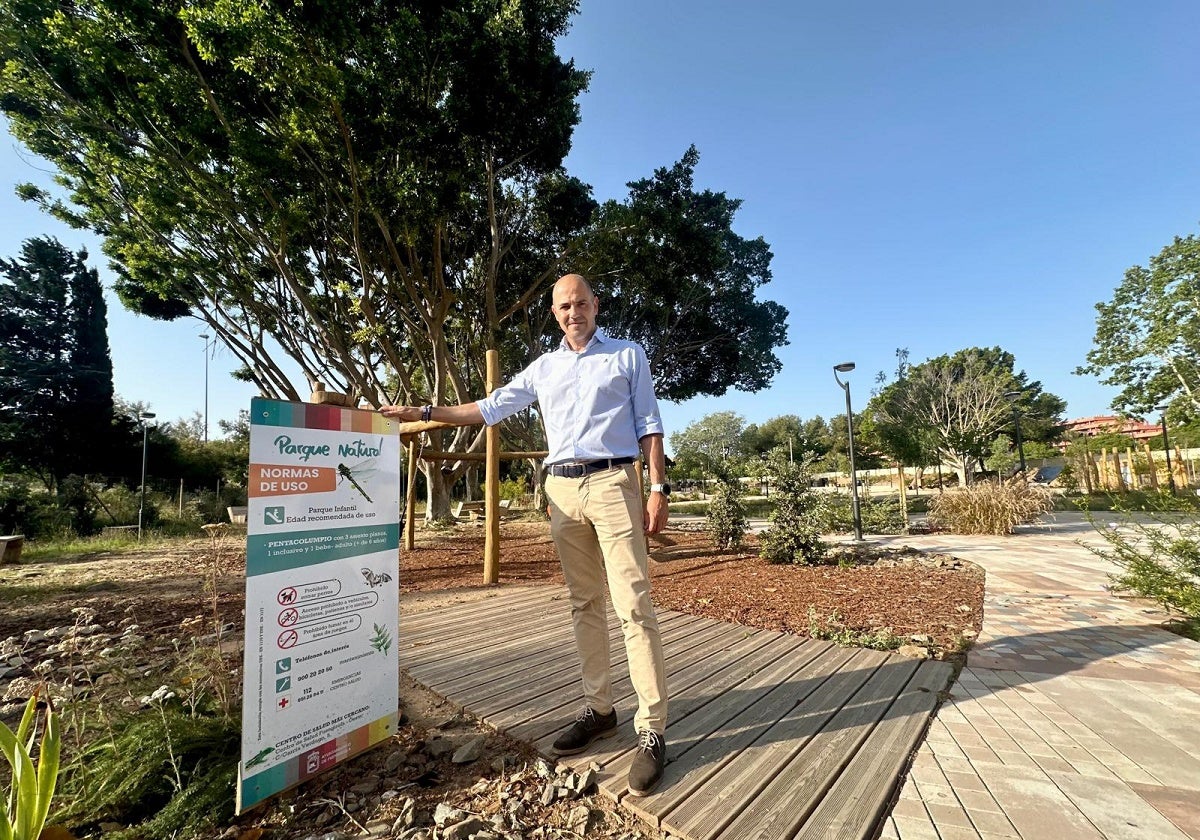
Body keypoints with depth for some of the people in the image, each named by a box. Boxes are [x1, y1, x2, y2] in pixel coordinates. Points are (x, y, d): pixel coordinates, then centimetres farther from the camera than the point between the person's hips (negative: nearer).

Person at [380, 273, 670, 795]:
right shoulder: (543, 369, 17)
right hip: (562, 490, 4)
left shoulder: (628, 355, 8)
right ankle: (599, 709, 21)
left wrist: (658, 488, -6)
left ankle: (652, 730, 1)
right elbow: (491, 407, 18)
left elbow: (649, 425, 4)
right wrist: (424, 413, 12)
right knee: (584, 604, 9)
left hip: (613, 483, -4)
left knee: (633, 605, -8)